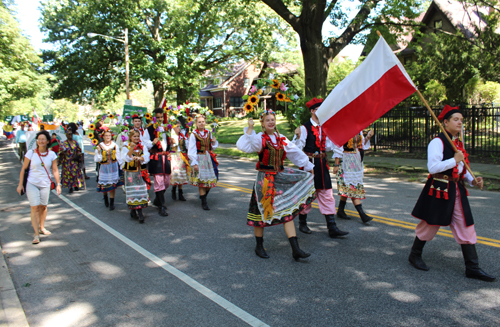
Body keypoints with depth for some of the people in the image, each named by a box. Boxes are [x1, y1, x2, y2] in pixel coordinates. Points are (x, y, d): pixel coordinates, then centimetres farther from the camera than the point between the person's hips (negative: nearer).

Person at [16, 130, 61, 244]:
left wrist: (58, 184, -2)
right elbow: (23, 169, -2)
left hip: (45, 184, 3)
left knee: (43, 206, 14)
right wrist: (20, 184, -2)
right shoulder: (31, 153, -8)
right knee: (35, 208, -7)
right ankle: (36, 234, -4)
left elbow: (55, 170, 2)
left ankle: (42, 227, 35)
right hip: (32, 184, -2)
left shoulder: (52, 154, -3)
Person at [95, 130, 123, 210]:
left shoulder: (114, 145, 0)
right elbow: (97, 159, -7)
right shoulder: (99, 146, -4)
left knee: (112, 185, 1)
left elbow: (118, 157, 8)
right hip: (104, 167, 0)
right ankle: (105, 198, 38)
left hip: (113, 167, 0)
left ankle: (112, 203, 11)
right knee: (104, 185, 6)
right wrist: (99, 152, -21)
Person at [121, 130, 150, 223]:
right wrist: (131, 149, -25)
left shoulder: (143, 147, 7)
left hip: (141, 172, 3)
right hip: (130, 173, -3)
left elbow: (146, 157, -8)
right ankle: (140, 214, -9)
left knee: (141, 190, 1)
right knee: (133, 192, -8)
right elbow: (126, 158, -14)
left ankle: (134, 211, 16)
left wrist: (138, 158, -27)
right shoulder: (126, 147, 0)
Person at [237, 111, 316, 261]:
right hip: (265, 179, -5)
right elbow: (244, 146, -26)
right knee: (261, 212, 5)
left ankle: (295, 249, 4)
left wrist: (309, 167, 22)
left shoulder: (282, 139, 8)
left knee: (288, 211, 1)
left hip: (281, 177, 5)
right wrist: (250, 129, -26)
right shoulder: (259, 138, -8)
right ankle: (259, 247, 23)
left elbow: (296, 153, 17)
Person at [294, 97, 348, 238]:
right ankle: (302, 223, 25)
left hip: (322, 163, 6)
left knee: (327, 194, 4)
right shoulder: (305, 128, -9)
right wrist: (298, 137, -31)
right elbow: (298, 147, -14)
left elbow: (328, 146, 16)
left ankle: (332, 228, 7)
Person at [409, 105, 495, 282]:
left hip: (457, 189, 8)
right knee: (430, 224, 5)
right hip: (439, 189, -8)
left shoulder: (458, 143, 15)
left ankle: (472, 268, 11)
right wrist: (454, 160, -21)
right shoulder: (437, 142, -12)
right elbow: (432, 167, -22)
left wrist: (472, 180, 6)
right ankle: (415, 255, 26)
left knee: (466, 227, 5)